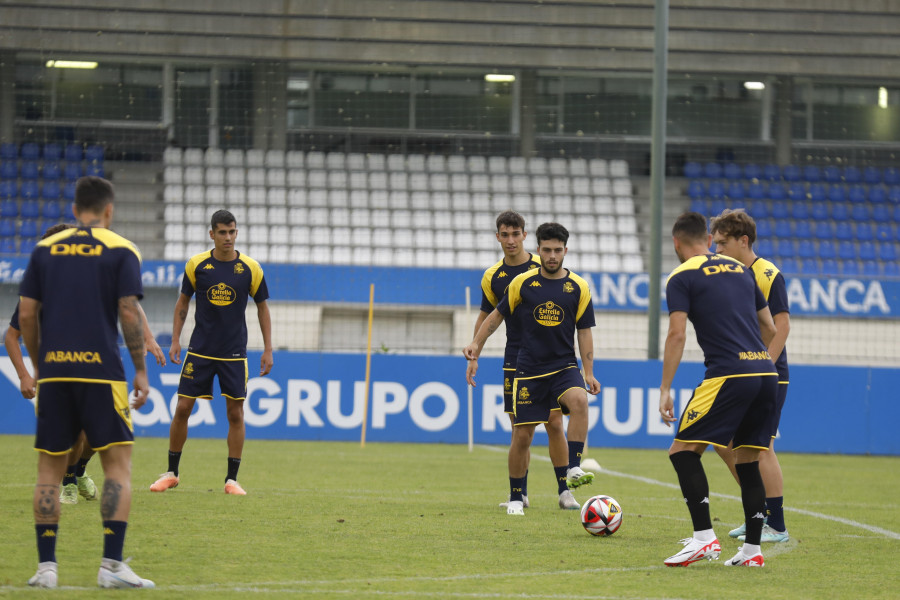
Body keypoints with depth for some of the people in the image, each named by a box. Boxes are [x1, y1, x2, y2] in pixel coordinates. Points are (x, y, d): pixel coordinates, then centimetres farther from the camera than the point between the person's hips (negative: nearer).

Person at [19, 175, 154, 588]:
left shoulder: (45, 250, 10)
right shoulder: (121, 251, 1)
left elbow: (26, 313, 7)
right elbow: (129, 312, -6)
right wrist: (141, 370, 1)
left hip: (53, 371, 3)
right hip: (100, 369, -3)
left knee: (50, 468, 8)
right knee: (118, 463, 0)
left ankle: (46, 565, 3)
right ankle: (111, 565, -10)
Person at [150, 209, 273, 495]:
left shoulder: (250, 268, -3)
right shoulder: (197, 265, -2)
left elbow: (262, 308, 7)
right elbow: (183, 302, 9)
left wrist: (268, 350, 3)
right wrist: (175, 340, 2)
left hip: (234, 353, 0)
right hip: (200, 351, 0)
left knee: (235, 413, -1)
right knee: (182, 408, -1)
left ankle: (232, 479, 7)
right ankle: (171, 473, 12)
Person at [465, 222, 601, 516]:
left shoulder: (578, 287, 1)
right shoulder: (522, 283, 1)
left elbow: (584, 331, 5)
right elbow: (497, 315, 11)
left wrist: (588, 373, -1)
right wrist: (476, 344, 1)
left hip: (564, 366, 0)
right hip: (528, 369, 0)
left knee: (579, 401, -32)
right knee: (522, 436, 1)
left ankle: (573, 470, -32)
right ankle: (515, 498, 18)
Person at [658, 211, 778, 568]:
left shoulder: (682, 278, 3)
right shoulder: (740, 270, 22)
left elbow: (677, 334, -7)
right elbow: (769, 328, 25)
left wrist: (665, 389, -7)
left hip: (728, 375, -7)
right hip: (766, 372, 7)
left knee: (683, 451, -3)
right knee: (747, 461, 14)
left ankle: (704, 538, -15)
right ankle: (752, 550, 10)